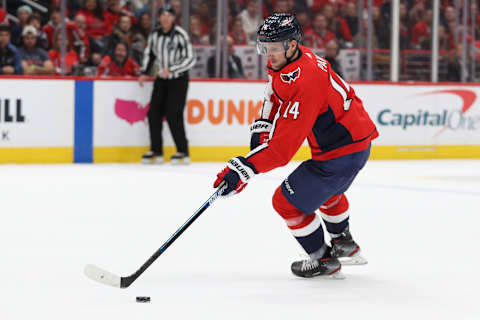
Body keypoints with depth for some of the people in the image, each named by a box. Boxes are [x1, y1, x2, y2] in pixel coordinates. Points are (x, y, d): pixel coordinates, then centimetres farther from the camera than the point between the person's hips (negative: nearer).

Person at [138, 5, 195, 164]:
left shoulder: (180, 35, -16)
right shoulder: (155, 34, 1)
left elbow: (190, 59, -17)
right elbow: (149, 53, 16)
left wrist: (171, 70, -23)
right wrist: (144, 73, 7)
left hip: (178, 79, -6)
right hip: (162, 79, 6)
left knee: (173, 115, -13)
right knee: (154, 113, 1)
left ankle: (183, 152, -3)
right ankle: (156, 151, 10)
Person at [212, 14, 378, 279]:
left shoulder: (304, 83, -32)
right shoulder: (283, 63, -1)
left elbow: (284, 145, -35)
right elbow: (275, 98, 21)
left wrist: (243, 169, -38)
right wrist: (262, 128, 7)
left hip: (343, 152, -10)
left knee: (288, 202, -3)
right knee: (327, 190, 36)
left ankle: (324, 261, 13)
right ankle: (344, 244, 56)